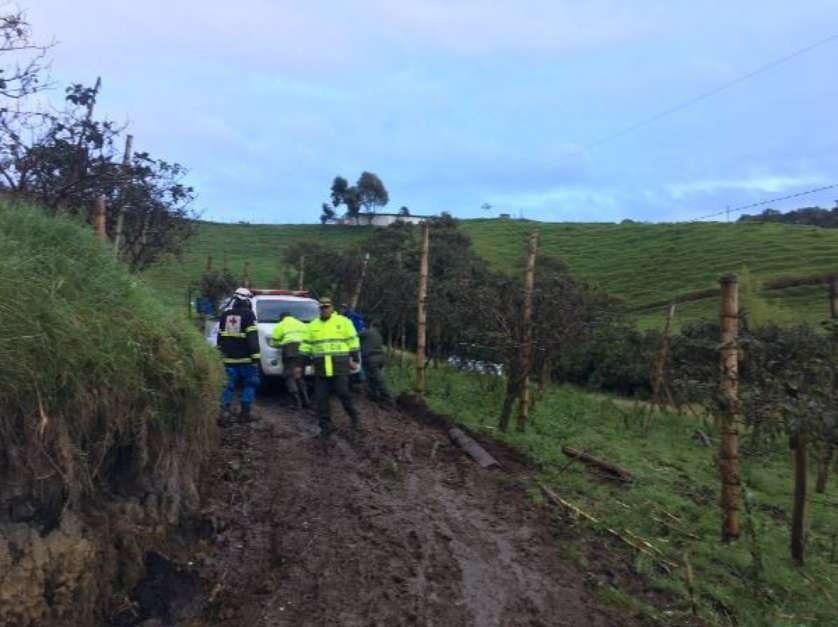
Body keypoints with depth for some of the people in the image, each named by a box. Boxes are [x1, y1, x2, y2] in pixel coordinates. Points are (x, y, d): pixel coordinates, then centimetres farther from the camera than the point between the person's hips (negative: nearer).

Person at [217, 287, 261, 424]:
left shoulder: (225, 315, 11)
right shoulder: (248, 315, -8)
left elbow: (220, 337, 17)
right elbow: (252, 337, -14)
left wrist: (221, 353, 25)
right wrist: (255, 356, -14)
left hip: (229, 358, 5)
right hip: (245, 359, -5)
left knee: (229, 385, 9)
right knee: (250, 384, 8)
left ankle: (225, 411, -2)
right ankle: (245, 413, 6)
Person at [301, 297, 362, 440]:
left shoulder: (343, 322, 5)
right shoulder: (312, 326, 14)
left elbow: (353, 341, 5)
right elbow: (306, 345, 14)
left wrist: (355, 359, 0)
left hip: (340, 365, -3)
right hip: (320, 367, 4)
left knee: (343, 393, -4)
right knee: (321, 397, 2)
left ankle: (354, 416, 20)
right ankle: (325, 425, 12)